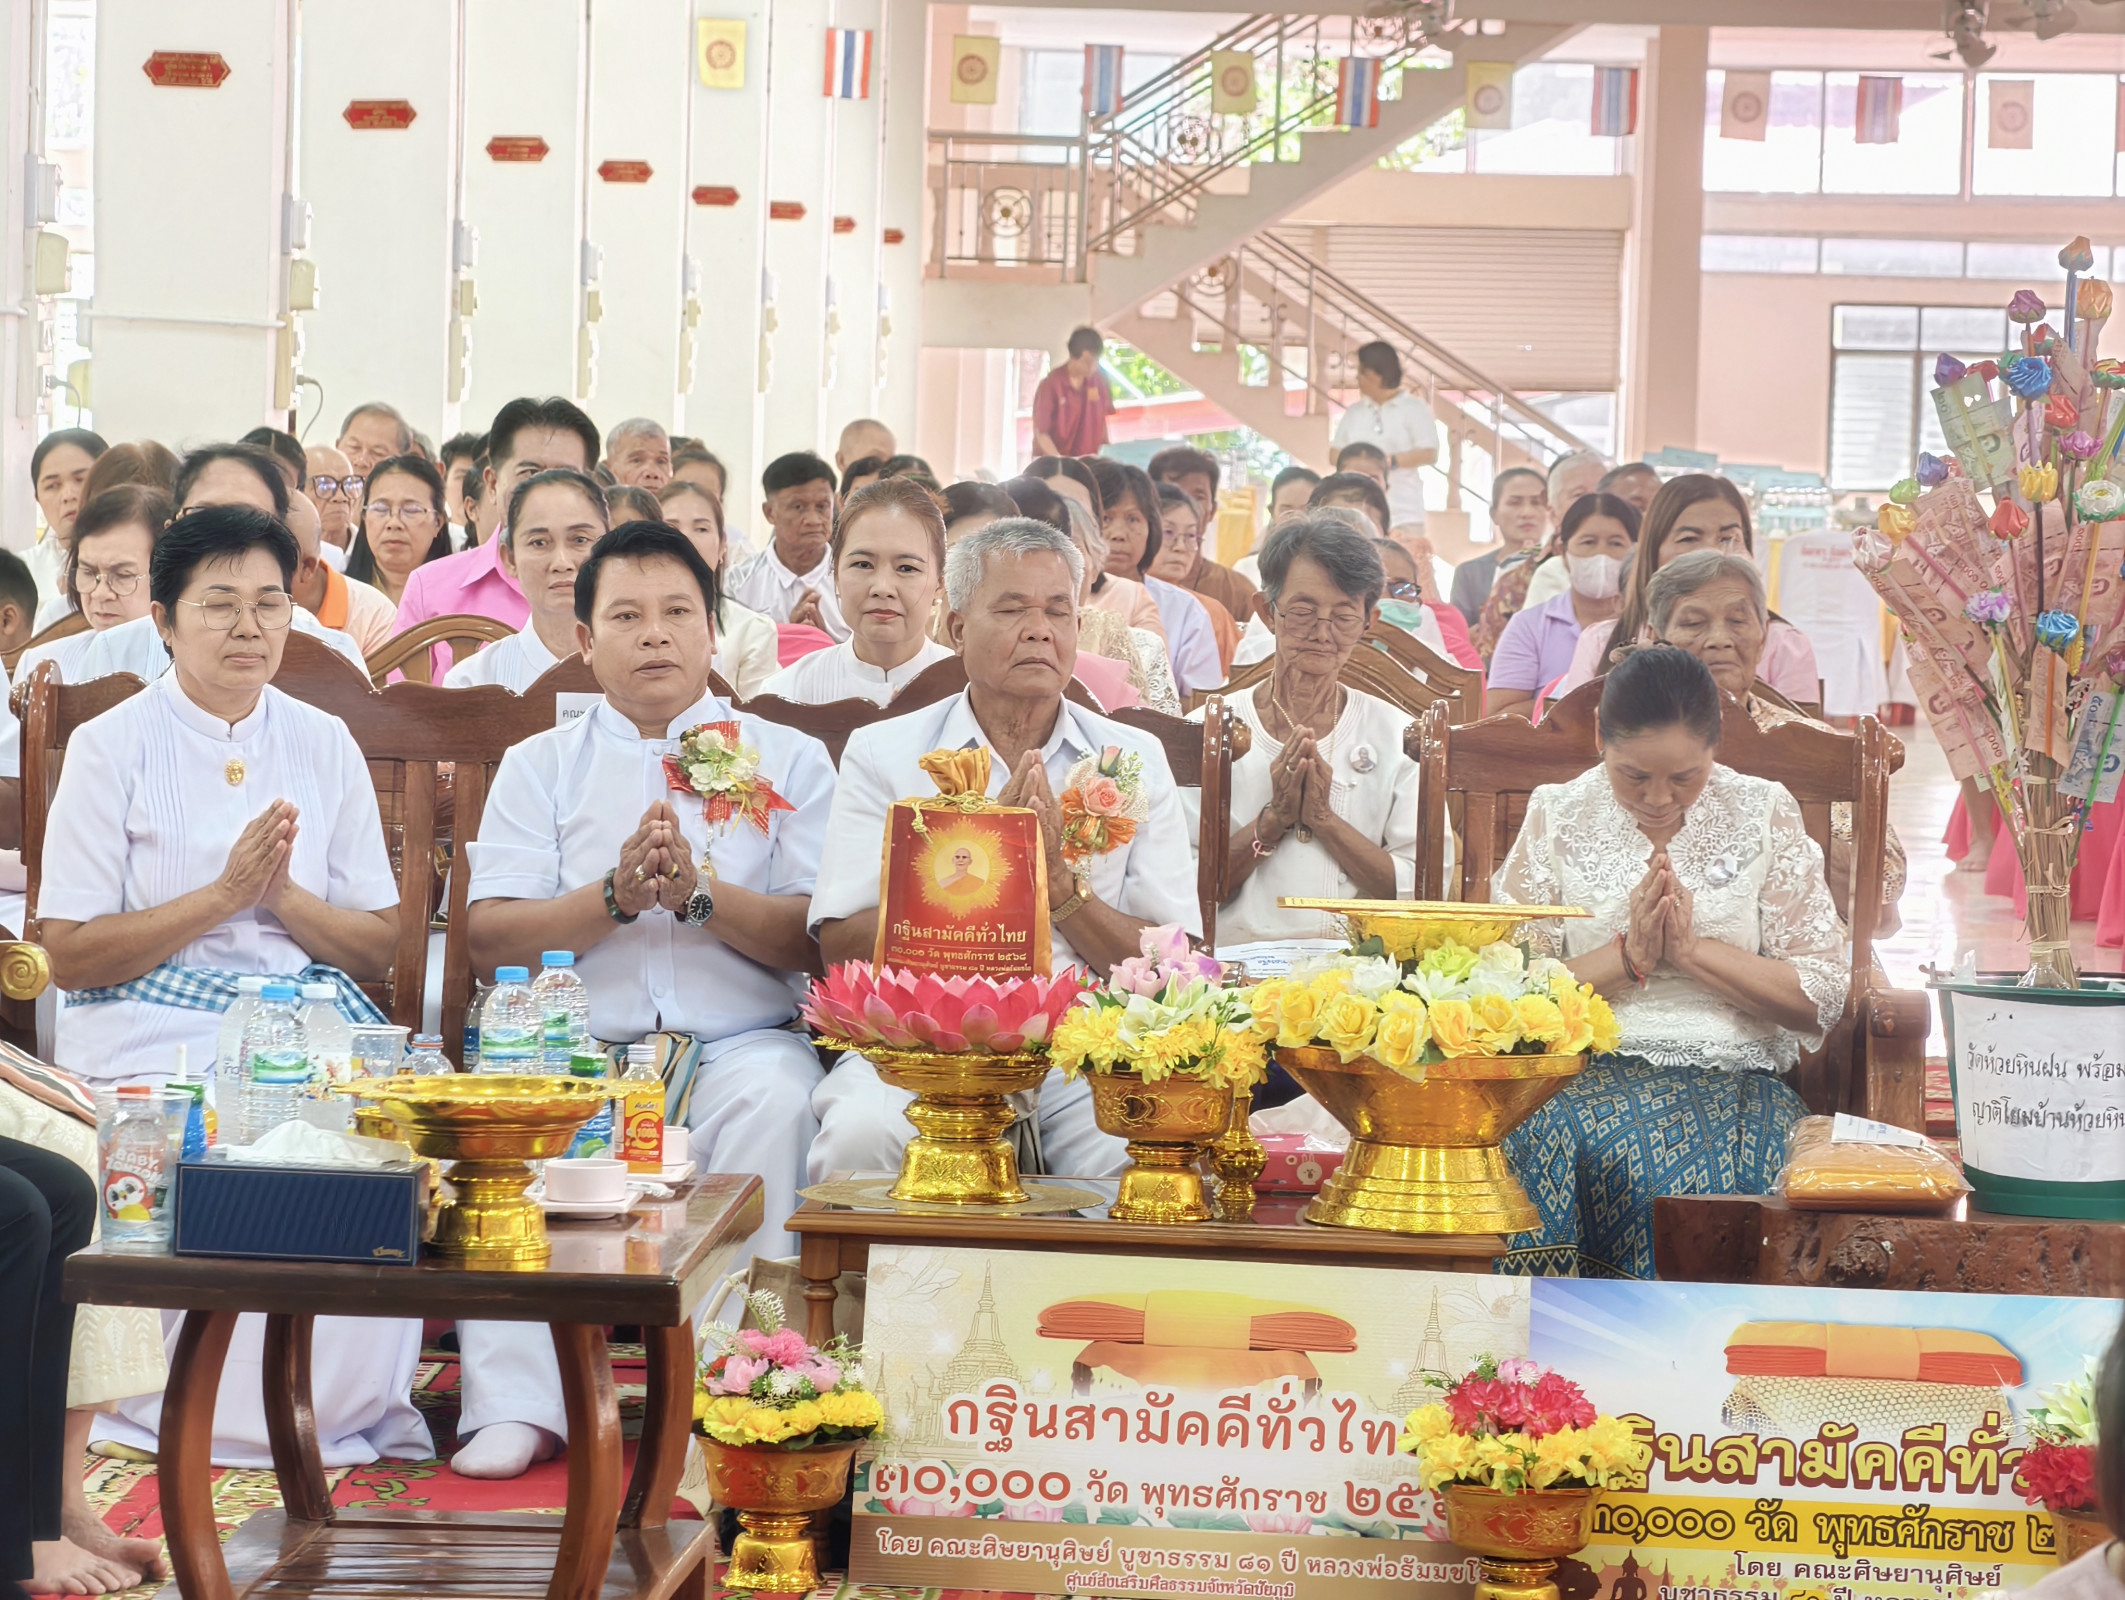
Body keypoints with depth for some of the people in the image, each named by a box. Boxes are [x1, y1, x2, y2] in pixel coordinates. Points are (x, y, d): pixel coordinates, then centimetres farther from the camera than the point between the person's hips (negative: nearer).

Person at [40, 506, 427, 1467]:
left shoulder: (324, 745, 13)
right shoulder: (113, 747, 3)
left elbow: (380, 949, 11)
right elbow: (68, 955, -3)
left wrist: (285, 896, -8)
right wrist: (222, 895, -11)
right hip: (153, 1021, -3)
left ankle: (343, 1405, -14)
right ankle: (223, 1413, -16)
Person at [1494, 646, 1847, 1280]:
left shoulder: (1763, 816, 8)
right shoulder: (1557, 817, 8)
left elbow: (1822, 997, 2)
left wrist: (1691, 948, -8)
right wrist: (1627, 956, -9)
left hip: (1732, 1078, 0)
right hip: (1582, 1074, 0)